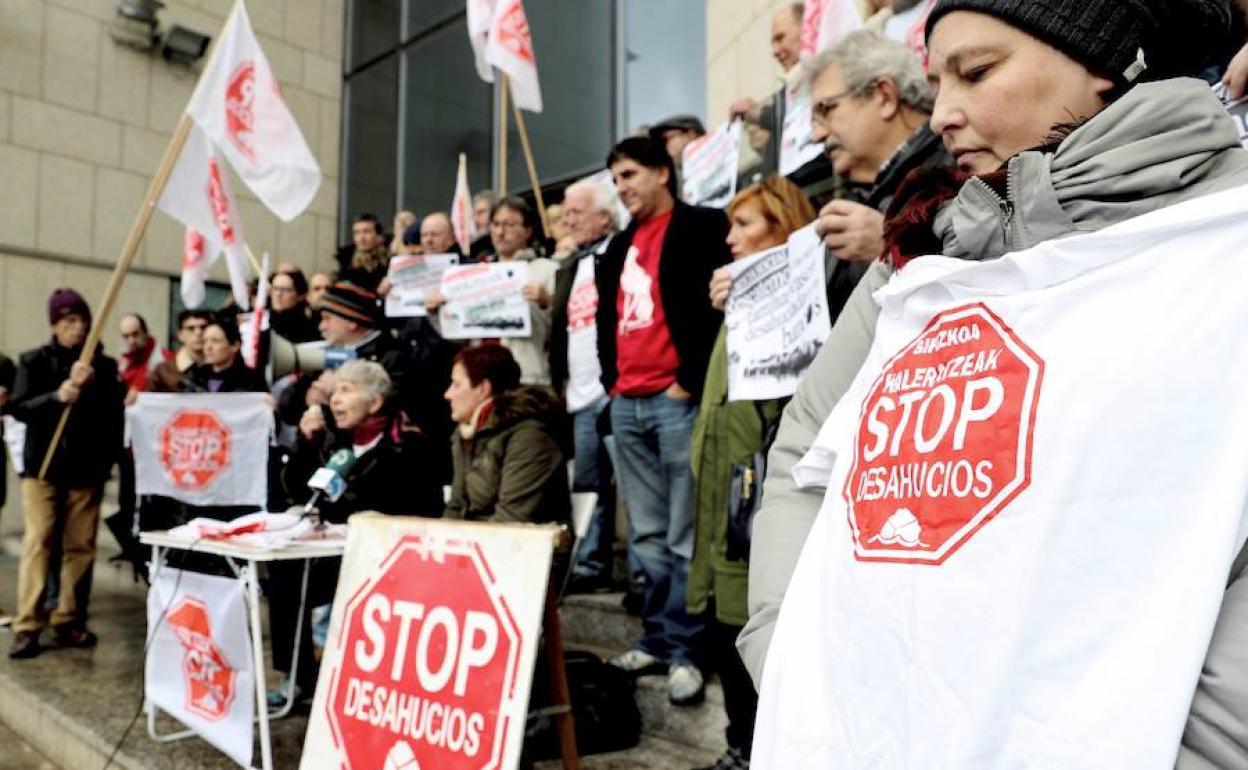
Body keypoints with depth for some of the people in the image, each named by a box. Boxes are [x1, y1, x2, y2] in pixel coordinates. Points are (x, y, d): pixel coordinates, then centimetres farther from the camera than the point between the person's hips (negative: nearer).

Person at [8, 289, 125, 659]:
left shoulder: (104, 366, 5)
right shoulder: (35, 361, 4)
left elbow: (114, 416, 2)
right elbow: (17, 408, -6)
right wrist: (57, 396, -21)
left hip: (86, 470, 1)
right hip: (43, 467, -1)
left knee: (80, 547, 2)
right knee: (37, 543, -4)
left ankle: (68, 623, 10)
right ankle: (27, 627, -2)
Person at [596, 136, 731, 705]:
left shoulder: (702, 228, -1)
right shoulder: (619, 247, 21)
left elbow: (719, 306, -10)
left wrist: (688, 381, -13)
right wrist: (611, 378, 11)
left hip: (677, 400, -7)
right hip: (626, 403, 7)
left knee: (684, 537, -3)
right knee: (646, 536, 11)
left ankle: (685, 651, 6)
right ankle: (656, 640, 21)